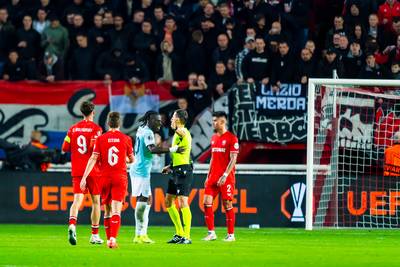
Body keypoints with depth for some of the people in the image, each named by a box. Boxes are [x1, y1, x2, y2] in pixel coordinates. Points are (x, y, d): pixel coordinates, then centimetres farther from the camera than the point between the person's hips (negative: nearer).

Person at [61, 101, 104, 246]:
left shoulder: (73, 129, 7)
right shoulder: (96, 128, -5)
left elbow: (65, 148, 7)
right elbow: (94, 147, -17)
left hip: (76, 170, 3)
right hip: (93, 170, -3)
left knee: (77, 200, -6)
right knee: (96, 201, 11)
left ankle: (72, 224, -34)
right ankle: (95, 235, 14)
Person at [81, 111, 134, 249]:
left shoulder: (101, 139, -1)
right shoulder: (126, 139, 0)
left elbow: (93, 159, -6)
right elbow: (131, 160, 11)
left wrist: (84, 177, -5)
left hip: (105, 178, 1)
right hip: (120, 178, -1)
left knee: (107, 210, 14)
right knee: (116, 210, -7)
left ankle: (109, 239, 19)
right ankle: (113, 239, -22)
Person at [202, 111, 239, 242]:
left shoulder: (231, 138, -8)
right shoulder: (214, 138, 15)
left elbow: (233, 159, -12)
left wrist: (225, 176, -19)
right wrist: (208, 176, 16)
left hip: (226, 177, -7)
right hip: (213, 176, 7)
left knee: (227, 204, -2)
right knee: (207, 202, -3)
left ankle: (231, 234, 6)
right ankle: (211, 232, 2)